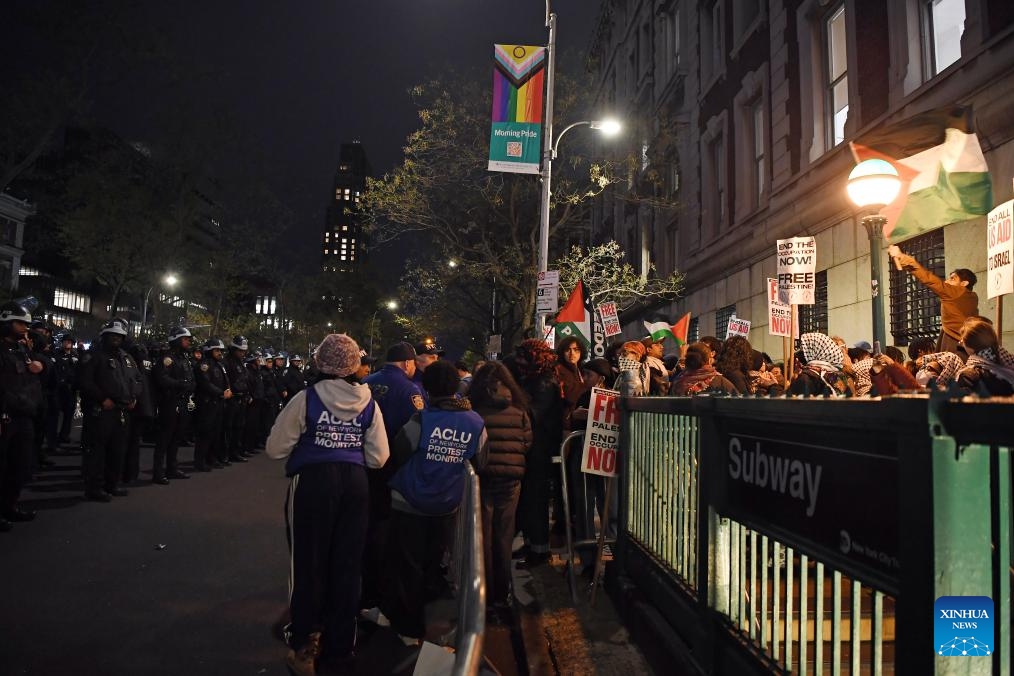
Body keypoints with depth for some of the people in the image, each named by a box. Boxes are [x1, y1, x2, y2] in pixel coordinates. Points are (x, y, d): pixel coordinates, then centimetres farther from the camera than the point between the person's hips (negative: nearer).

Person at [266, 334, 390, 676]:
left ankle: (305, 647, 23)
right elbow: (379, 457, 0)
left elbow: (275, 449, -5)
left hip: (313, 482, -3)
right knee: (347, 564, 14)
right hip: (355, 484, 3)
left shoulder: (306, 398, -10)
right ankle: (339, 646, 28)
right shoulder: (368, 402, -2)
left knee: (308, 563, 12)